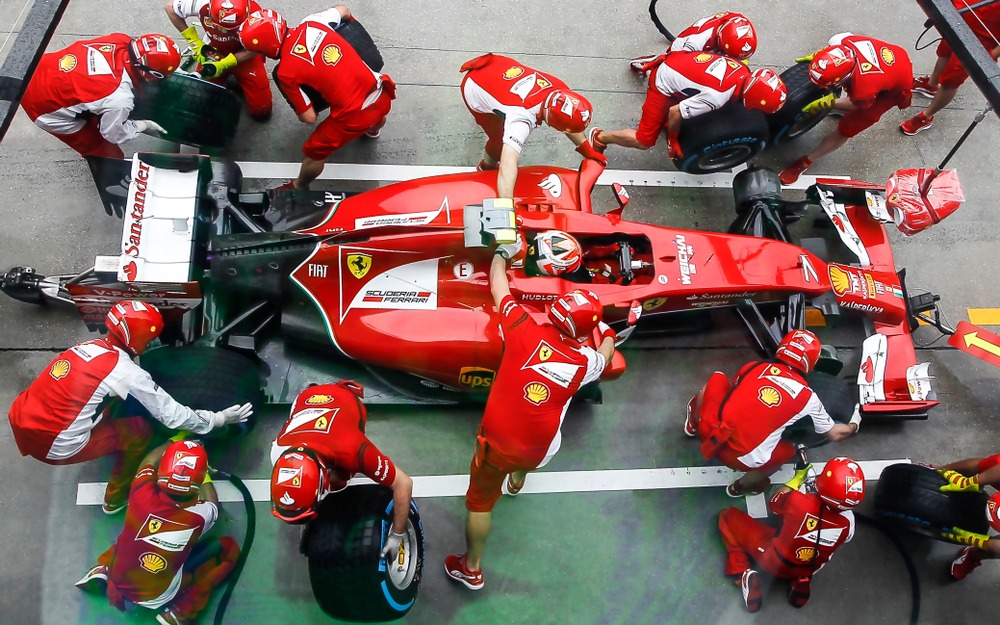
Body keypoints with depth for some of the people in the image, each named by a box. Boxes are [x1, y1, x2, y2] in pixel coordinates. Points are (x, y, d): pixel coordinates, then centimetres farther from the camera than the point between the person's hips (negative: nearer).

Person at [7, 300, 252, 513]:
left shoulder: (89, 345, 6)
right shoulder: (127, 372, -15)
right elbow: (171, 414, -8)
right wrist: (218, 419, 2)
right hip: (54, 446, -7)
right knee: (140, 430, 6)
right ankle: (116, 498, 22)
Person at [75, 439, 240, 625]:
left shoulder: (143, 494, -25)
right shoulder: (199, 515, -28)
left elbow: (150, 461, -1)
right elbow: (212, 505, 0)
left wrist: (176, 441, 14)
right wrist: (205, 474, 14)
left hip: (118, 579, 4)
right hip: (158, 595, -4)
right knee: (229, 548, 2)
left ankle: (103, 571, 14)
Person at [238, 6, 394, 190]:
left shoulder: (286, 72, -14)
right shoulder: (311, 23, -1)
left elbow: (309, 118, -8)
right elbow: (343, 10, 20)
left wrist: (299, 113, 16)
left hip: (355, 115, -6)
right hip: (382, 94, 6)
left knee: (314, 152, 20)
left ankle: (298, 188, 45)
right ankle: (372, 129, 79)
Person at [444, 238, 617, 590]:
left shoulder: (526, 331, -15)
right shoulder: (584, 362, -8)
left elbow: (498, 289, 1)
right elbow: (606, 353, 17)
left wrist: (503, 253, 19)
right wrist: (606, 330, 38)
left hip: (496, 440, -2)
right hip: (540, 450, 3)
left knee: (480, 502, 21)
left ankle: (471, 569, 37)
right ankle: (517, 481, 68)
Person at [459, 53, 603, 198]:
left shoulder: (559, 89, -24)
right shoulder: (522, 117, -45)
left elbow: (569, 121, -2)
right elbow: (507, 168, -54)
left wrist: (588, 151, -1)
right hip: (474, 89, -6)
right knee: (501, 140, -3)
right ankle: (487, 168, 30)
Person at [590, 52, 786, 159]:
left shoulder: (744, 72, -13)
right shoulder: (717, 97, -36)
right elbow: (675, 113, -29)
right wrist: (673, 139, -10)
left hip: (674, 61, 8)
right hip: (664, 84, -8)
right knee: (644, 141, -3)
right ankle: (600, 137, 14)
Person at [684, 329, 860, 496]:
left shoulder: (753, 366, 8)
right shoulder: (807, 397, 4)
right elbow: (834, 434, 21)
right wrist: (853, 426, 44)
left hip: (710, 430, 2)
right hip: (743, 460, -2)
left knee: (718, 378, 27)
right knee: (788, 450, 31)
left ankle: (694, 425, 47)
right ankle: (741, 486, 35)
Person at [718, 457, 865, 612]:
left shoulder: (799, 501, -37)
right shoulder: (848, 521, -26)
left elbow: (773, 503, -11)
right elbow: (841, 541, 0)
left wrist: (798, 478, -1)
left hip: (772, 559, -3)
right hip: (809, 569, 4)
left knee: (729, 516, 9)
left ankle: (743, 575, -2)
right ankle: (801, 581, 15)